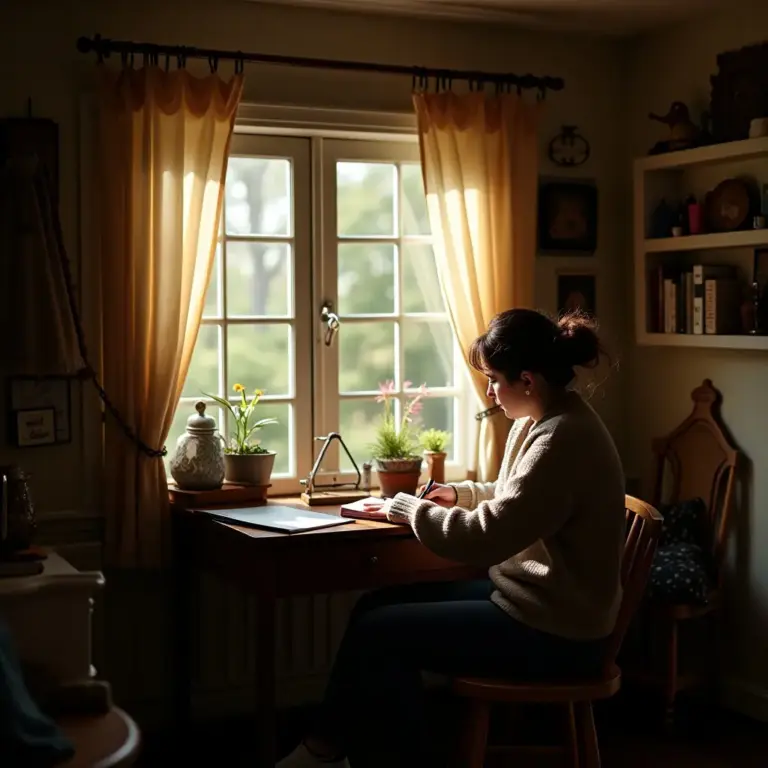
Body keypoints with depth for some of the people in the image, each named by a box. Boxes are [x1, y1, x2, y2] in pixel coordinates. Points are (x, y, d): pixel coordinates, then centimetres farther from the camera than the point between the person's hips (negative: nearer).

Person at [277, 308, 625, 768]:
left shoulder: (563, 441, -25)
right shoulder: (542, 421, 7)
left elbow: (483, 538, -27)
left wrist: (406, 508, -12)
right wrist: (461, 493, 9)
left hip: (552, 634, -10)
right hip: (532, 599, 10)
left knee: (375, 632, -8)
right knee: (378, 606, 5)